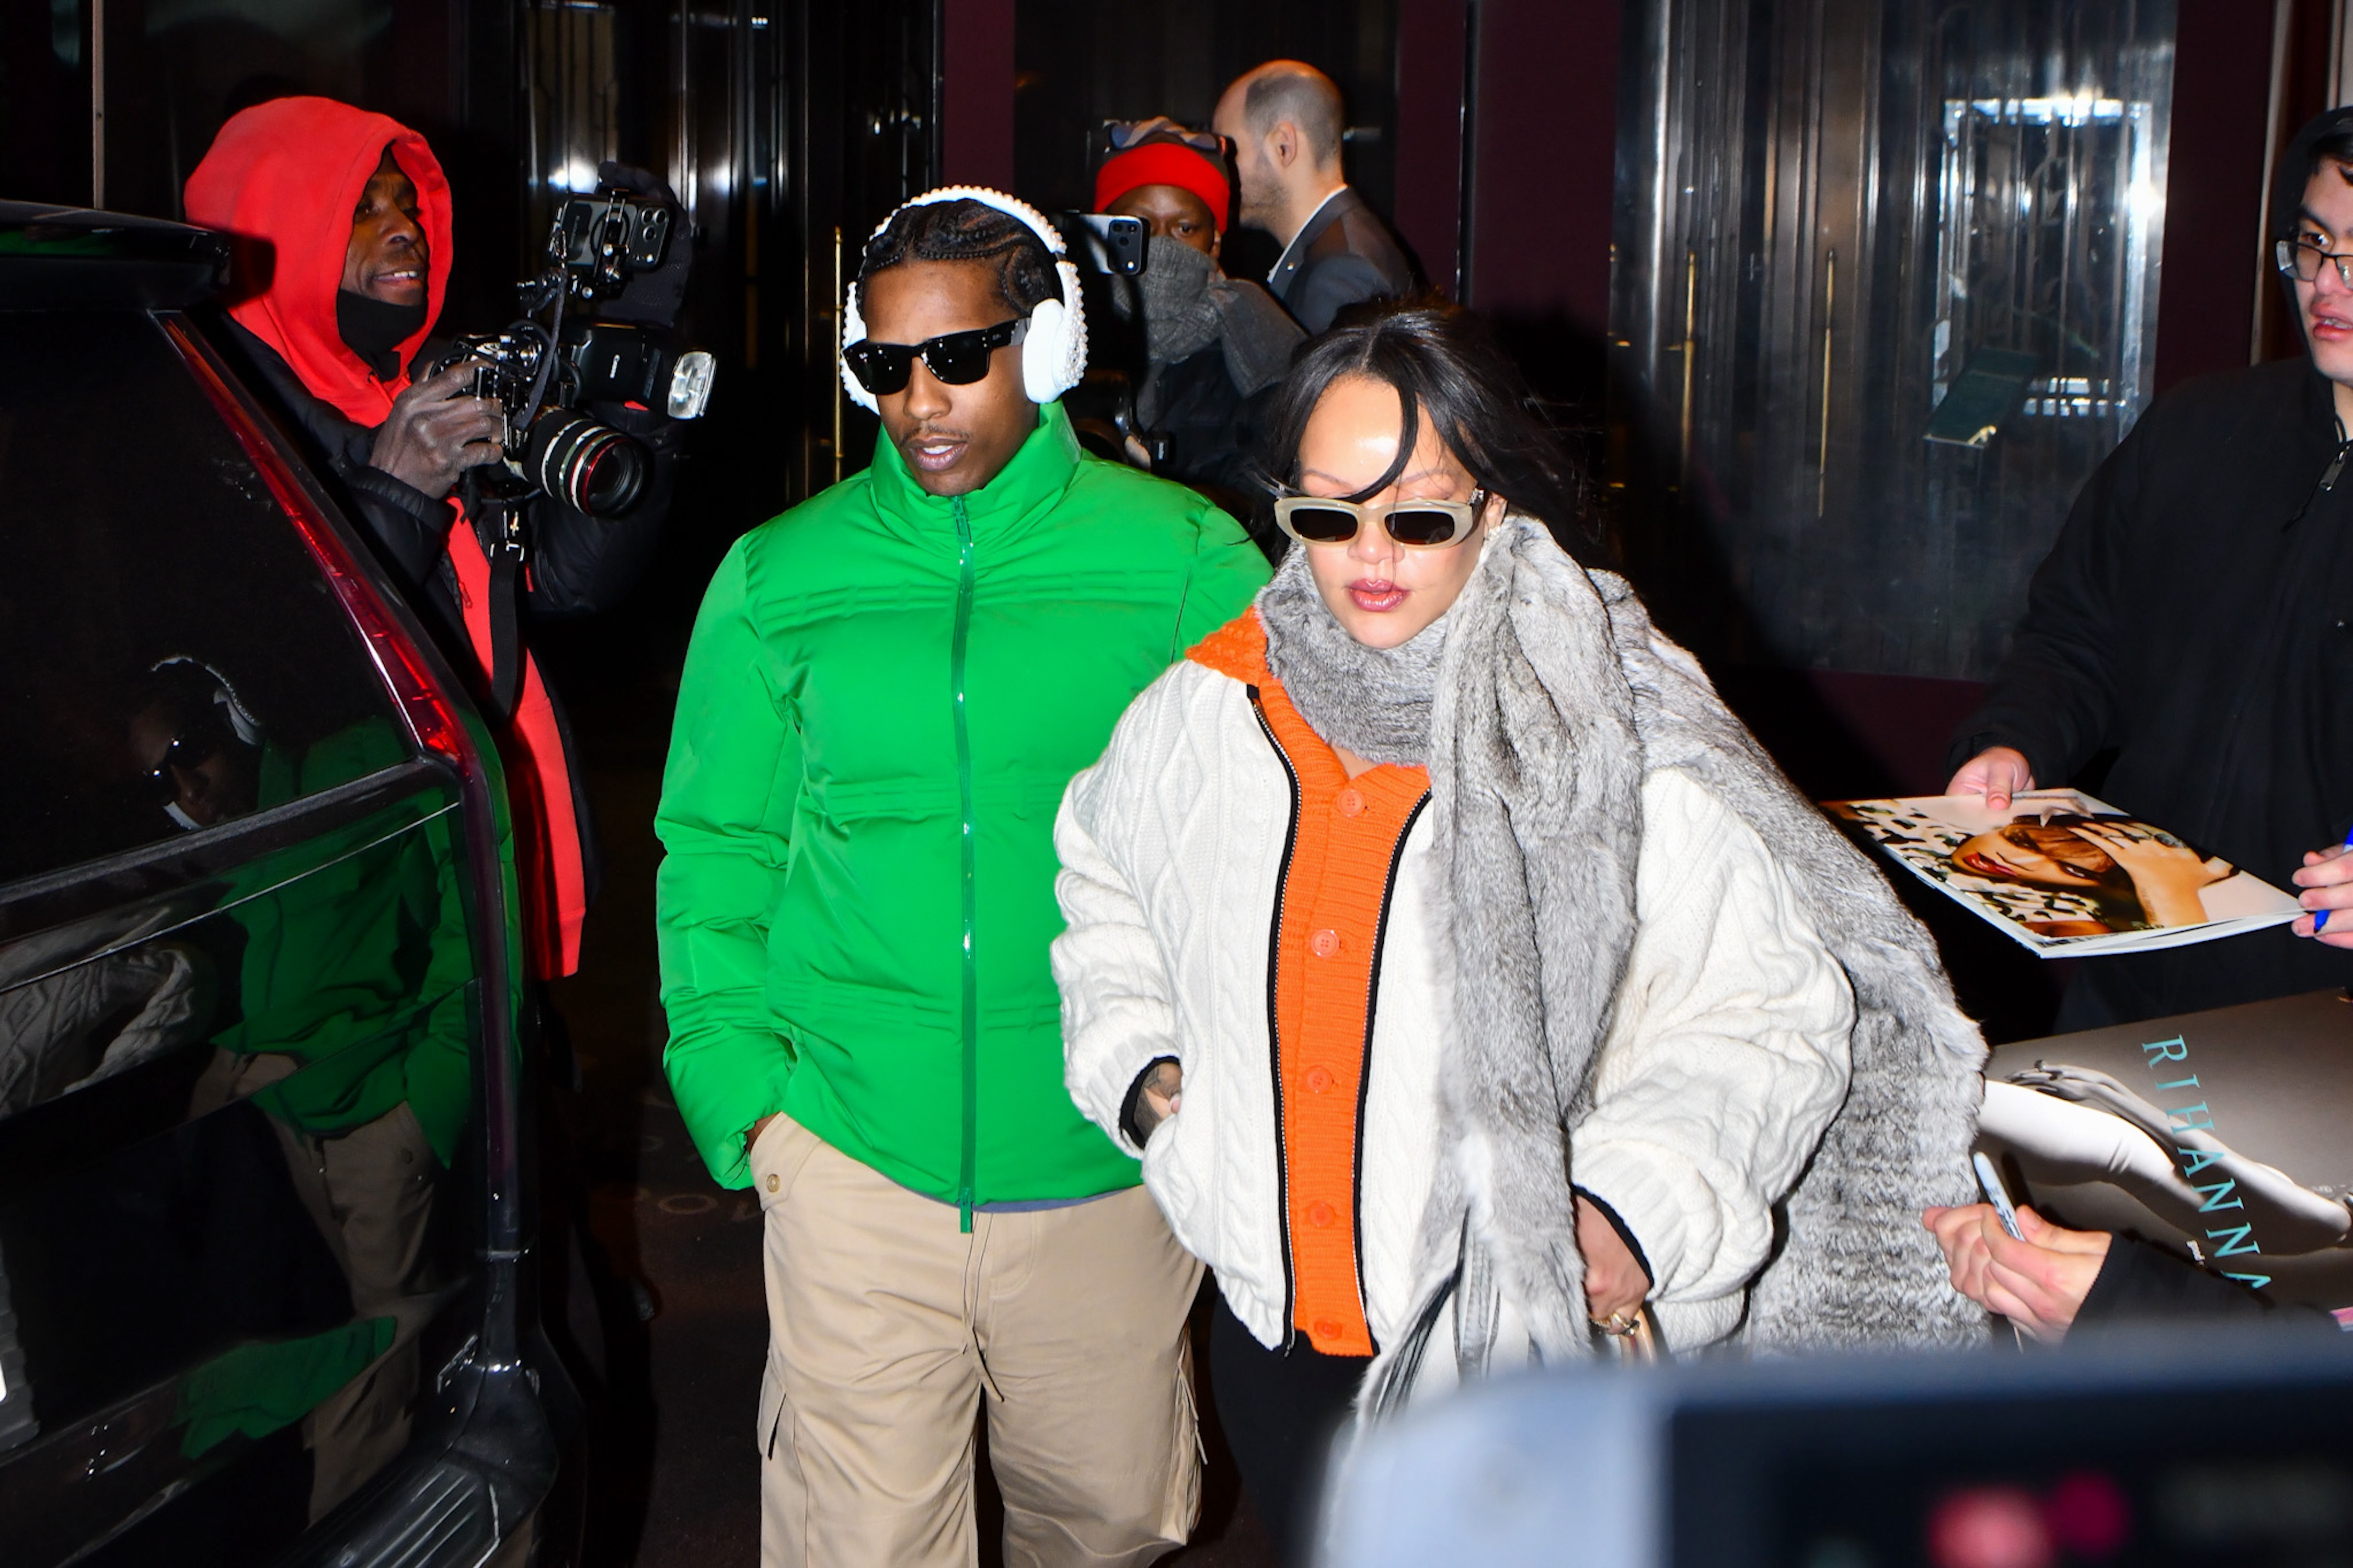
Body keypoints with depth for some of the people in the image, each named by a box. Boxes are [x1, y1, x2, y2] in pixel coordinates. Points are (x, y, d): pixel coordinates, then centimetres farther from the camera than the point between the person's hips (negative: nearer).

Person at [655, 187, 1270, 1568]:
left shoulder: (1186, 561, 0)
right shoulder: (777, 578, 3)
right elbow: (715, 848, 9)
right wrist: (738, 1082, -2)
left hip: (1110, 1160, 1)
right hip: (854, 1152, 0)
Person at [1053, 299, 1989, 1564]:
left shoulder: (1618, 740, -14)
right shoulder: (1209, 711, 0)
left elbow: (1772, 1011, -12)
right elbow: (1104, 881, 20)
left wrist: (1639, 1207, -24)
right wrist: (1132, 1057, 6)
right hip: (1274, 1331, 4)